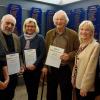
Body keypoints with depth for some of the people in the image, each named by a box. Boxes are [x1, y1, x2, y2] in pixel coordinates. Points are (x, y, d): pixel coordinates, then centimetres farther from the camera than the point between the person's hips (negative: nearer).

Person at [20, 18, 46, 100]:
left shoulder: (40, 38, -7)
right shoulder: (21, 38, 3)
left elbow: (43, 54, -10)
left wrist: (34, 65, -16)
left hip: (36, 68, -3)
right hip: (25, 68, 3)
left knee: (34, 88, 6)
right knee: (28, 88, 13)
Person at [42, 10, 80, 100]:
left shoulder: (73, 34, -6)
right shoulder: (49, 33, 4)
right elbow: (45, 51, 7)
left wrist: (69, 56, -21)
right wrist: (45, 66, 3)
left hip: (66, 69, -2)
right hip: (51, 68, 3)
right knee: (50, 93, 19)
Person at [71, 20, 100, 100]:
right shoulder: (81, 44, 6)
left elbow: (91, 68, -19)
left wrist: (84, 87, -18)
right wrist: (73, 80, 10)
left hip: (86, 87, -7)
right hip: (78, 83, 7)